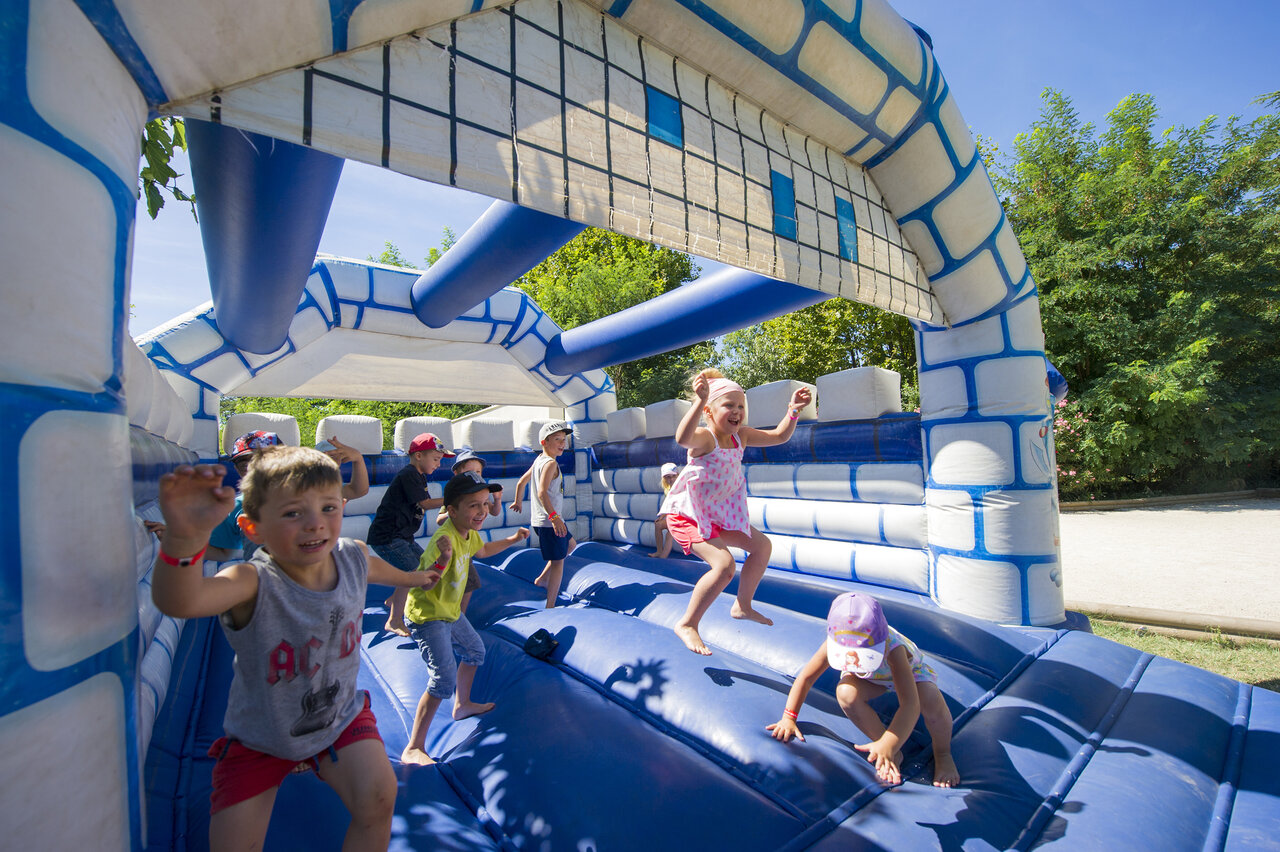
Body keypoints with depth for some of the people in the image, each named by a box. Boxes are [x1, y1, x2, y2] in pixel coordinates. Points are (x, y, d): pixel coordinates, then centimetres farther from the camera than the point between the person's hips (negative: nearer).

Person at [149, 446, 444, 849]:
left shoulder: (353, 557, -18)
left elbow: (378, 569, 8)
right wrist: (185, 536, -74)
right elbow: (179, 602, -55)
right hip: (258, 738, -2)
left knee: (378, 798, -12)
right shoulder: (253, 583, -32)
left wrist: (412, 578, 29)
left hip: (340, 717, 2)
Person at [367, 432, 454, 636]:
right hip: (386, 537, -10)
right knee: (413, 572, -16)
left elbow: (424, 505, 13)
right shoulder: (407, 474, -18)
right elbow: (425, 503, -22)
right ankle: (394, 621, -4)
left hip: (402, 536, 10)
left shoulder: (419, 476, 14)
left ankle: (394, 600, 34)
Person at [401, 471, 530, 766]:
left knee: (475, 651, 24)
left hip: (450, 611, 9)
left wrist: (513, 539, 16)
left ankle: (463, 704, 47)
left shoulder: (469, 533, -5)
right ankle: (413, 749, 2)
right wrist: (443, 561, -59)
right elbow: (424, 584, -41)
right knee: (444, 679, -14)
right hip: (428, 616, -9)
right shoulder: (444, 539, -34)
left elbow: (481, 550, 19)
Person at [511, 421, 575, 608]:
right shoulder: (551, 463, -19)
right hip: (548, 521, -10)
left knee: (570, 544, 27)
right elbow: (542, 492, -32)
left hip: (546, 520, 10)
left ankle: (542, 579, 33)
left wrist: (517, 502, 36)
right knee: (558, 561, -3)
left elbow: (521, 482, 22)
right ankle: (550, 607, 2)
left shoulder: (539, 460, 10)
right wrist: (554, 516, -36)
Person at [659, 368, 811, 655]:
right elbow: (682, 438, -50)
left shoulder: (741, 436, -1)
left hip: (720, 513, 9)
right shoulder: (704, 437, -25)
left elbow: (779, 436, 8)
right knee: (724, 564, -26)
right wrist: (700, 400, -59)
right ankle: (687, 625, -6)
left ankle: (742, 606, 35)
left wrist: (793, 410, -5)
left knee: (762, 546, 17)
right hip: (686, 514, -9)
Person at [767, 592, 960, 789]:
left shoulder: (893, 648, -43)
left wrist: (887, 744, -53)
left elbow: (910, 705, -46)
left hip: (911, 669, -2)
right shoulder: (834, 645, -33)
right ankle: (894, 755, -8)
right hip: (869, 679, 2)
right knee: (846, 693, -31)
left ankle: (942, 753, 0)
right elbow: (805, 677, -23)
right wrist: (788, 718, -25)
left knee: (933, 703, -34)